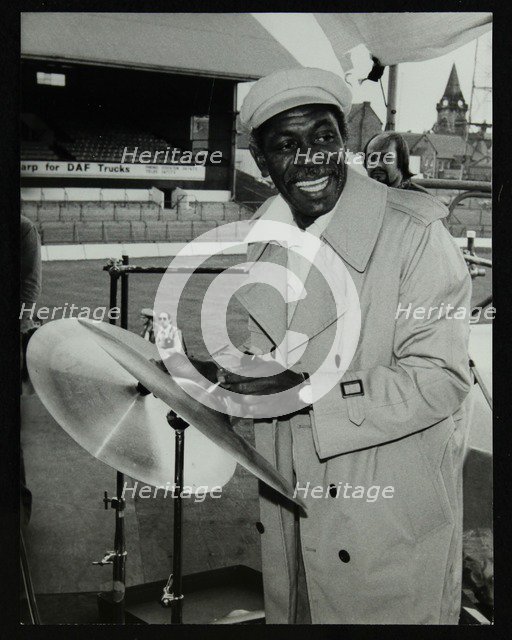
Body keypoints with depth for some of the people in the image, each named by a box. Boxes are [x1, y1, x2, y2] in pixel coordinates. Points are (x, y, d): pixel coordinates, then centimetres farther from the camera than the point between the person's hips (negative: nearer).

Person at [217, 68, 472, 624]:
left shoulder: (415, 232, -18)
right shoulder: (264, 235, 3)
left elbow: (439, 379, -21)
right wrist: (212, 377, -2)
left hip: (387, 516, -5)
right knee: (291, 611, 21)